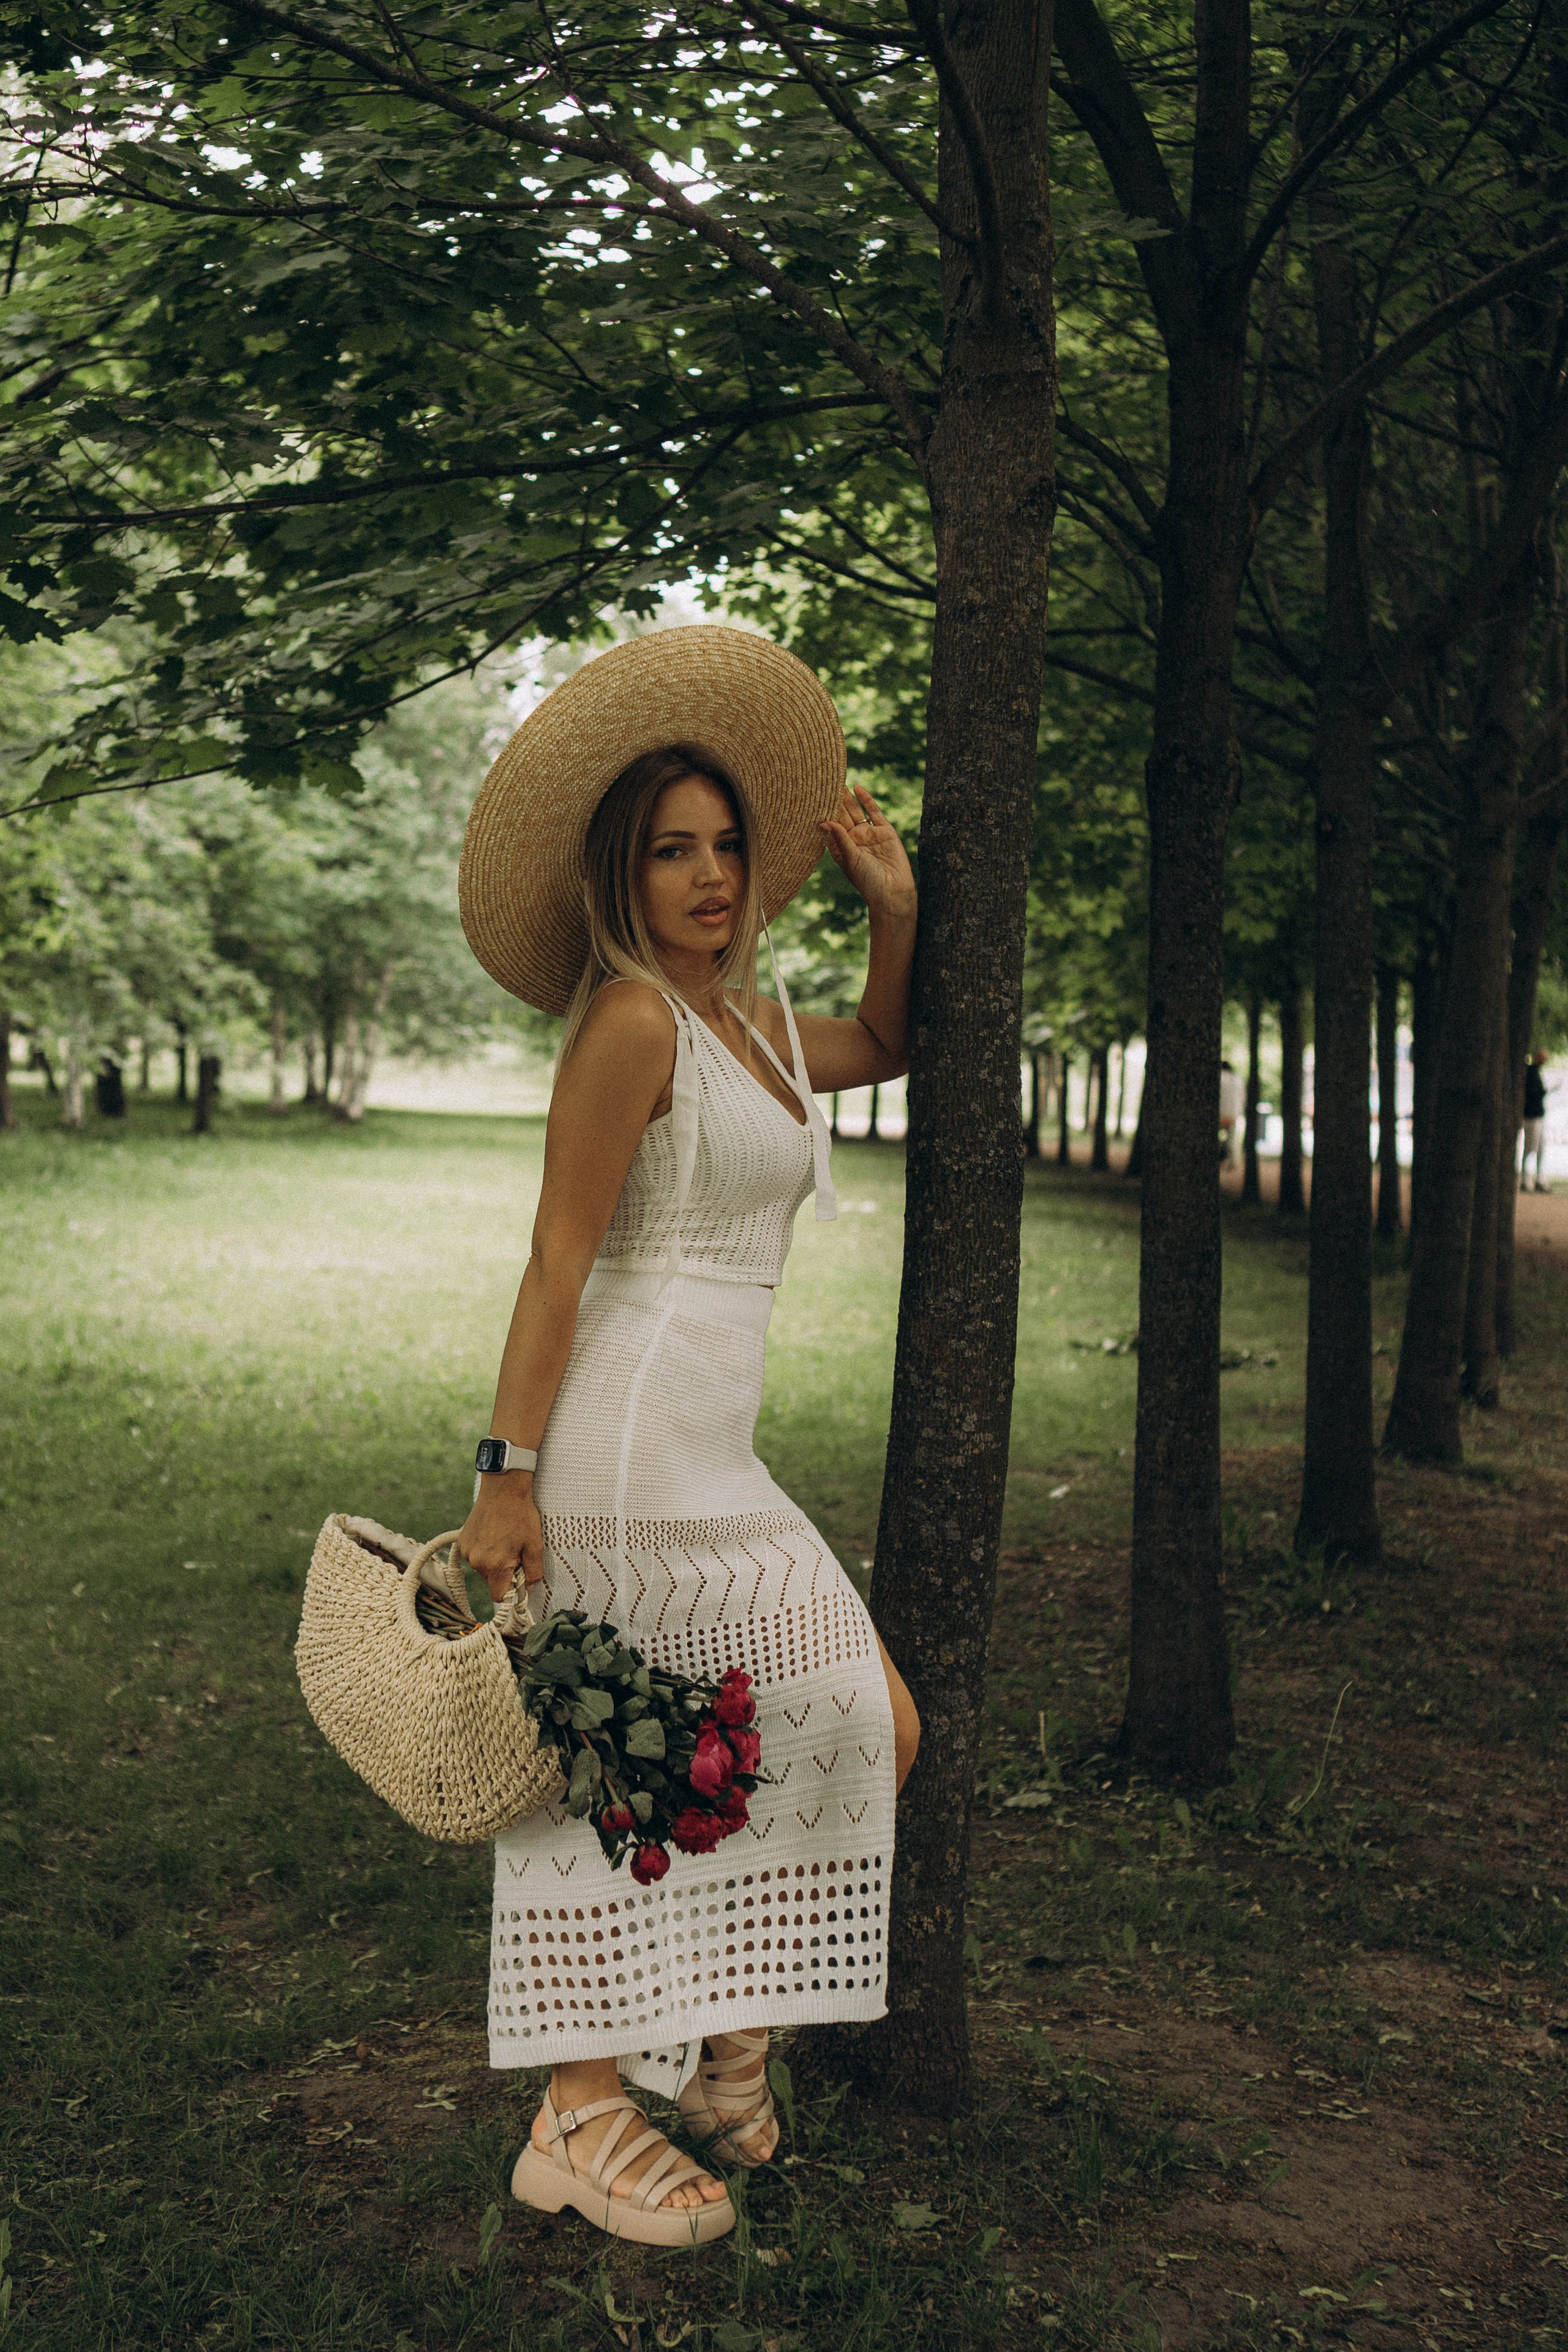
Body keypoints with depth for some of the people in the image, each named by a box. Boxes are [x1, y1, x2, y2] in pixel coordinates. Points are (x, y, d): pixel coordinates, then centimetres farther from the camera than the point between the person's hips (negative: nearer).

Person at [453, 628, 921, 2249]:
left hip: (707, 1455, 9)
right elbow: (558, 1258, -14)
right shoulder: (631, 1022, -11)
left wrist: (893, 908, 20)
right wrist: (507, 1473, -16)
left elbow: (883, 1051, 35)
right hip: (627, 1439, -9)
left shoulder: (751, 1020, 15)